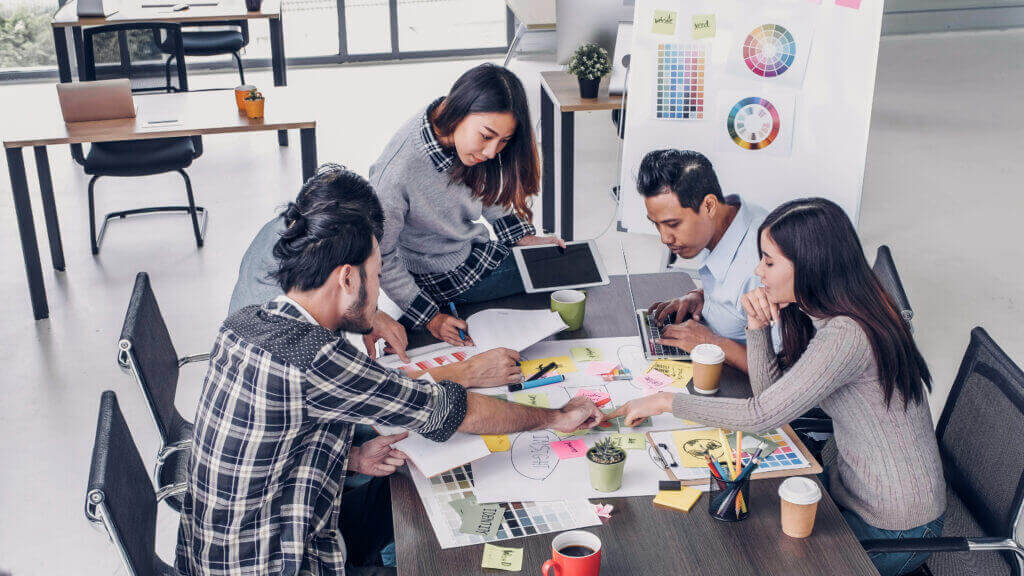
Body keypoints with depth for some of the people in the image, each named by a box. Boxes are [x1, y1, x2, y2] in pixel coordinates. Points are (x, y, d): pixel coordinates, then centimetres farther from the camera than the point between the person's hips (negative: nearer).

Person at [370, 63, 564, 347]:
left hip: (474, 246, 7)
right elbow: (380, 255, -24)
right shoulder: (396, 172, -37)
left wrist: (527, 238, 1)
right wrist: (431, 318, -22)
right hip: (437, 276, -7)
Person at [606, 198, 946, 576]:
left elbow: (762, 416, -27)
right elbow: (770, 392, 4)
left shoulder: (845, 336, -29)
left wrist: (667, 402, -18)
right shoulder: (817, 315, 1)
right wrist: (757, 326, -11)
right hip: (852, 488, 8)